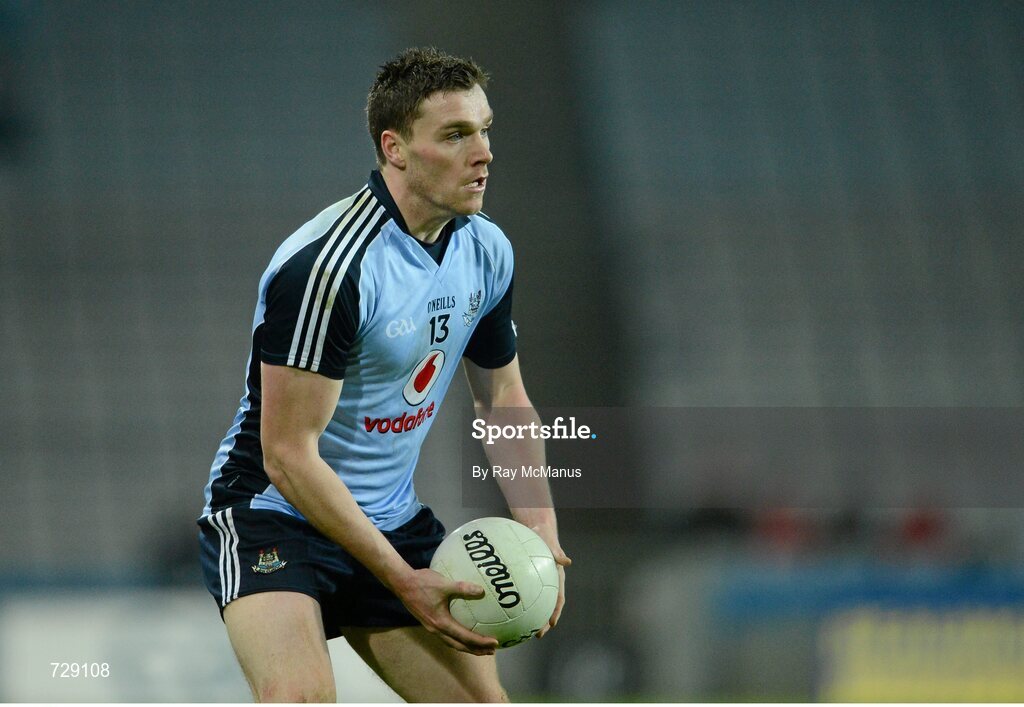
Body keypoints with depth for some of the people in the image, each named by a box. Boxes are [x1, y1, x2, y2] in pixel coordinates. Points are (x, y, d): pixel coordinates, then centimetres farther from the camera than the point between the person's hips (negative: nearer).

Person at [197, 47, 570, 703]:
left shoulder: (487, 251, 0)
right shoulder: (327, 266, -25)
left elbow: (504, 397, 15)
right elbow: (288, 455, -24)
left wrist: (542, 537, 0)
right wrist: (402, 580, -23)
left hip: (394, 520, 8)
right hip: (272, 512, -8)